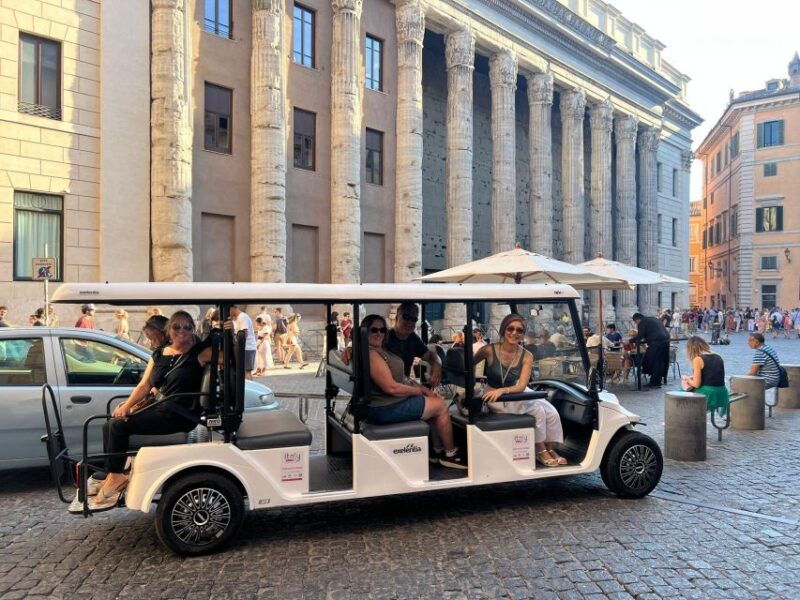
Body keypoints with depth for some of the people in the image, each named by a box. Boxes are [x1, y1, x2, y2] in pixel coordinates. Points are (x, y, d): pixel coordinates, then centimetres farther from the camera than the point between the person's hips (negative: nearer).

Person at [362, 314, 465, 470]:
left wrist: (422, 388, 3)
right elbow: (391, 387, -25)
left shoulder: (381, 350, 12)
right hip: (385, 409, -10)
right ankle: (450, 454, 14)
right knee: (440, 405, -2)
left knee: (436, 400, 16)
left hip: (389, 403, 10)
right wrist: (418, 390, -10)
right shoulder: (370, 354, -22)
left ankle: (438, 451, 20)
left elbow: (399, 377, 15)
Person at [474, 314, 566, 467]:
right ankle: (540, 451, -1)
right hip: (495, 398, -4)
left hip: (513, 392, 4)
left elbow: (522, 386, -19)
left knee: (551, 412, -12)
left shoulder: (526, 356, -12)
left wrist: (502, 390, -34)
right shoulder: (489, 350, -19)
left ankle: (549, 449, 7)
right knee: (538, 410, -19)